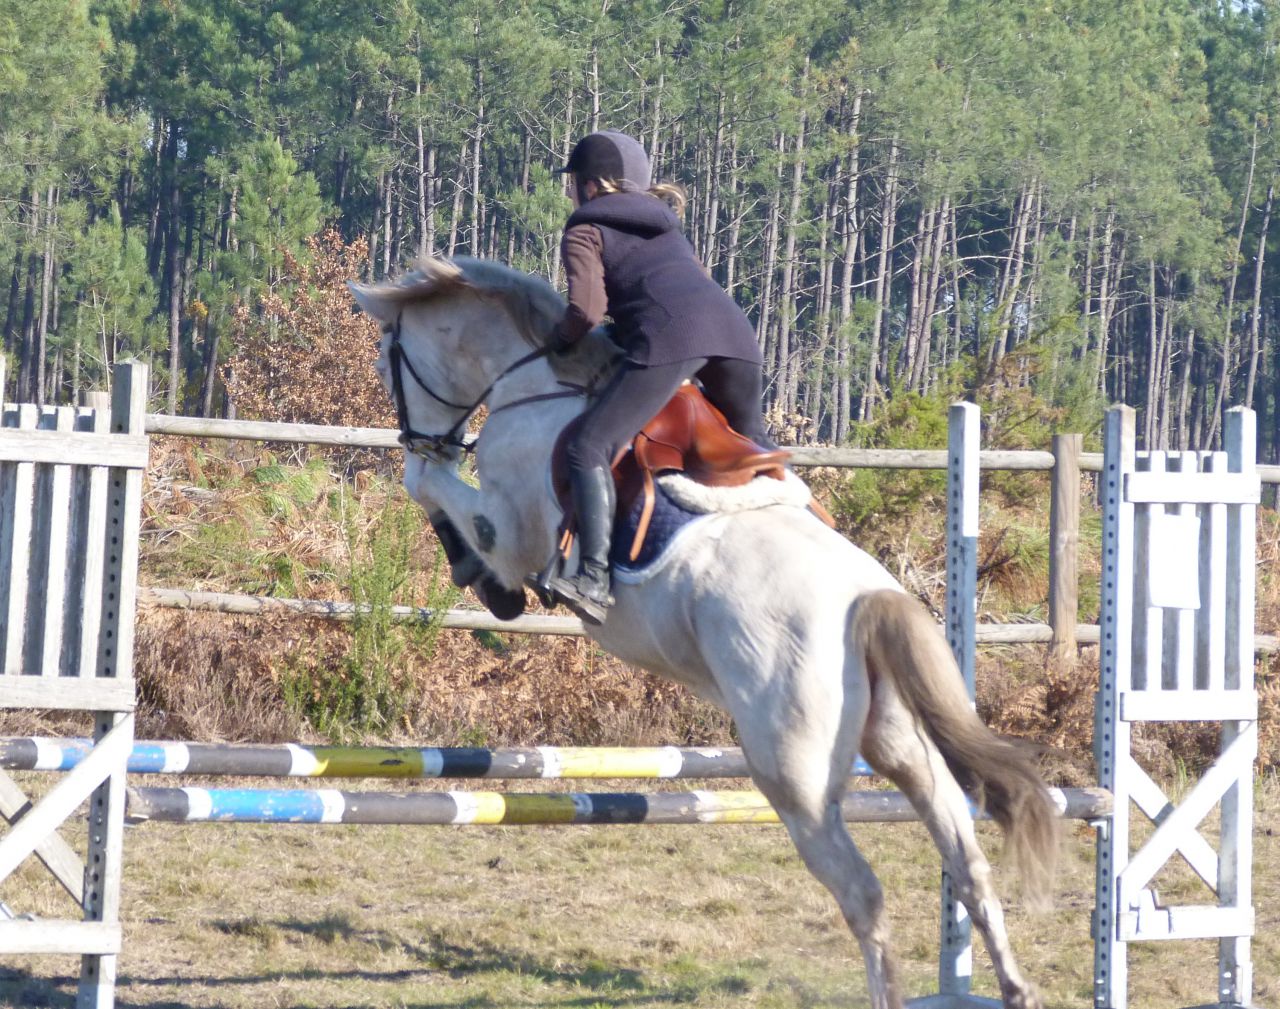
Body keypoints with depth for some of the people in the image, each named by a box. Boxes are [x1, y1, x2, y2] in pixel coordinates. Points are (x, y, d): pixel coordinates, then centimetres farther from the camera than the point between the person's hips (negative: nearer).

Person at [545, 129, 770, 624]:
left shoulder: (585, 231, 12)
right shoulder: (661, 222, 32)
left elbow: (586, 310, -2)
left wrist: (560, 339, 18)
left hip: (669, 337, -7)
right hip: (732, 326, 7)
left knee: (588, 448, -12)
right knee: (752, 447, 30)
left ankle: (594, 578, -29)